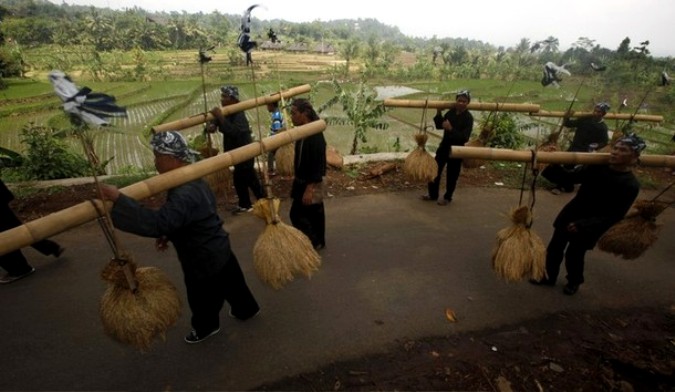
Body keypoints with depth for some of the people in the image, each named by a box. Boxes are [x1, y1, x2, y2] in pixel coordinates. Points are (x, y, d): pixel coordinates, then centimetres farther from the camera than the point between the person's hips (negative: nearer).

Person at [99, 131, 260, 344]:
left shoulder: (185, 194, -33)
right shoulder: (193, 181, 1)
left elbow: (157, 222, -45)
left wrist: (118, 198, -44)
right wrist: (168, 235, 6)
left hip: (204, 259, -9)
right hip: (218, 249, 9)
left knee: (202, 297, 18)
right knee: (230, 282, 28)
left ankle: (205, 328, 46)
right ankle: (246, 309, 51)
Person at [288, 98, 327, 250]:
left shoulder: (316, 136, -22)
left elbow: (318, 165, -24)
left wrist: (309, 189, -25)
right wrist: (296, 182, 18)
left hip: (311, 184, -9)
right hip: (301, 181, 9)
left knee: (297, 214, -3)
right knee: (313, 214, 18)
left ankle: (313, 242, 14)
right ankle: (318, 242, 32)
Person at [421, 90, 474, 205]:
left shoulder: (468, 118, -16)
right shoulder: (451, 112, 1)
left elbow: (464, 138, -24)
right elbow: (439, 126, 8)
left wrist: (451, 129, -33)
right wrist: (438, 113, -5)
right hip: (444, 146, 6)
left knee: (452, 175, 7)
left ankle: (447, 197, 26)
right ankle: (433, 194, 25)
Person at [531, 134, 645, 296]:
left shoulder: (630, 185, -18)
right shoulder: (598, 166, -5)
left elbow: (615, 216, -18)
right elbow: (572, 177, 4)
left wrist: (582, 225, -26)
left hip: (589, 227, -4)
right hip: (570, 213, 4)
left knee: (573, 255, 9)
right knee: (554, 248, 11)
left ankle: (574, 282, 38)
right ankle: (549, 276, 33)